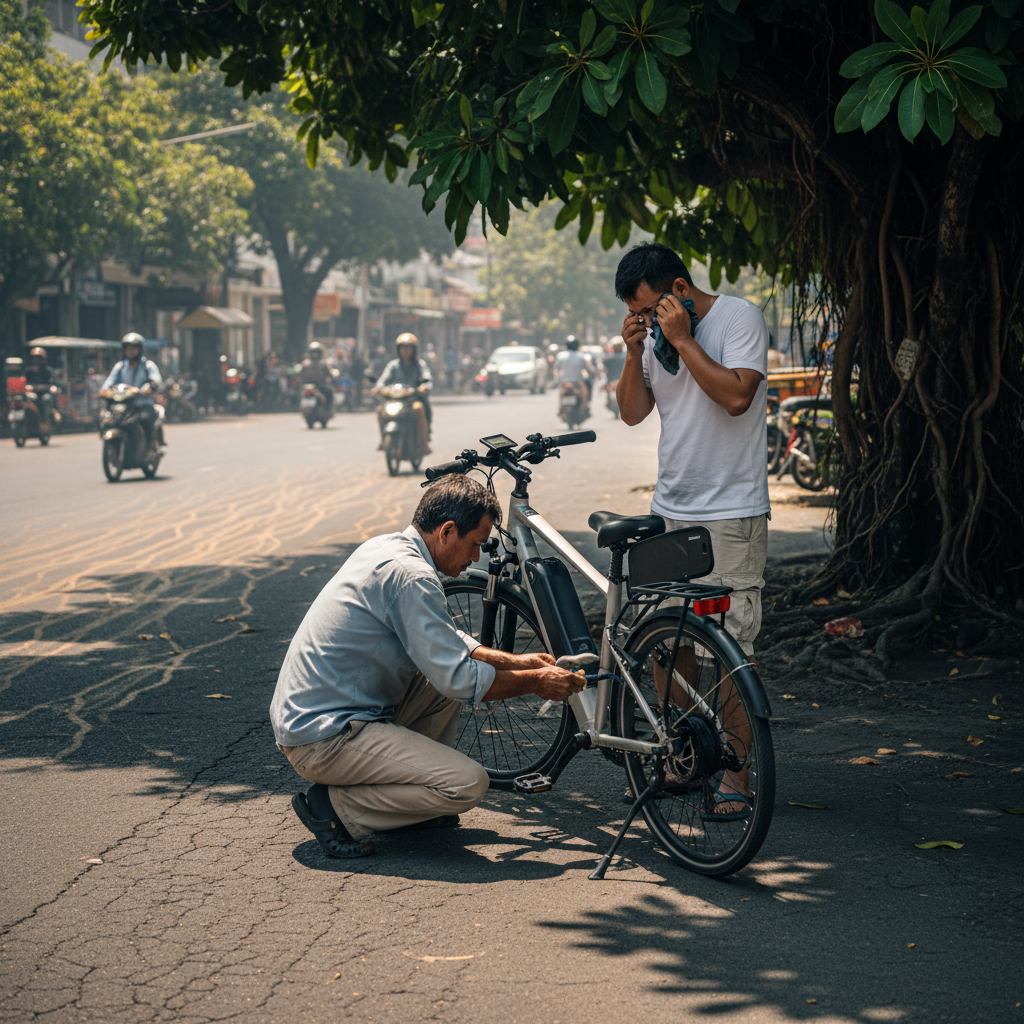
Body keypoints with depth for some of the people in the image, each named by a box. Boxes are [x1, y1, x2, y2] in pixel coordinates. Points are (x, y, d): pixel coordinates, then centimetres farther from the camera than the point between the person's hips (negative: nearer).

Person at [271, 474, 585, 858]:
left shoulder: (384, 548, 10)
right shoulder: (410, 575, -20)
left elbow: (446, 644, 24)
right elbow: (459, 679, -20)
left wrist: (517, 661, 16)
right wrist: (536, 682, -7)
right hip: (323, 738, -10)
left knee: (452, 673, 16)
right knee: (468, 784, -16)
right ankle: (336, 808, -6)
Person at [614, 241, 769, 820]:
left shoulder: (740, 318, -8)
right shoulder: (657, 333, 10)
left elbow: (735, 395, -21)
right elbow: (633, 413, 9)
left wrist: (682, 340, -18)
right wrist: (635, 353, -5)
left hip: (731, 516, -7)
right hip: (671, 511, 7)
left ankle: (737, 778, -2)